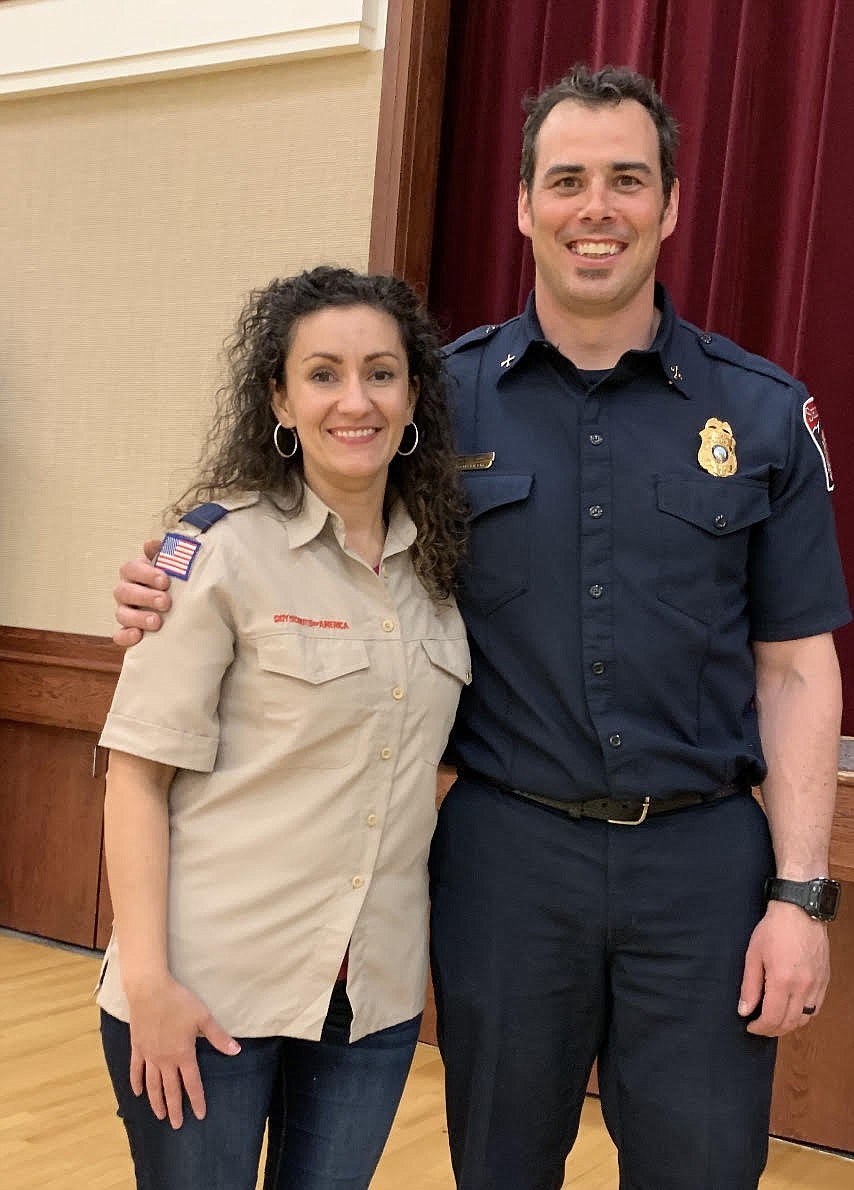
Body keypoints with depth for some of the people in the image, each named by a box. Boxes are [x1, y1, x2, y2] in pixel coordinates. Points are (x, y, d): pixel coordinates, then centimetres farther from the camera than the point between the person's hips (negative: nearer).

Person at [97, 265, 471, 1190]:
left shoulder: (436, 562, 5)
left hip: (375, 997, 5)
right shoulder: (223, 546, -10)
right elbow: (139, 769, -11)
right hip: (211, 986, -4)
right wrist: (148, 980, -15)